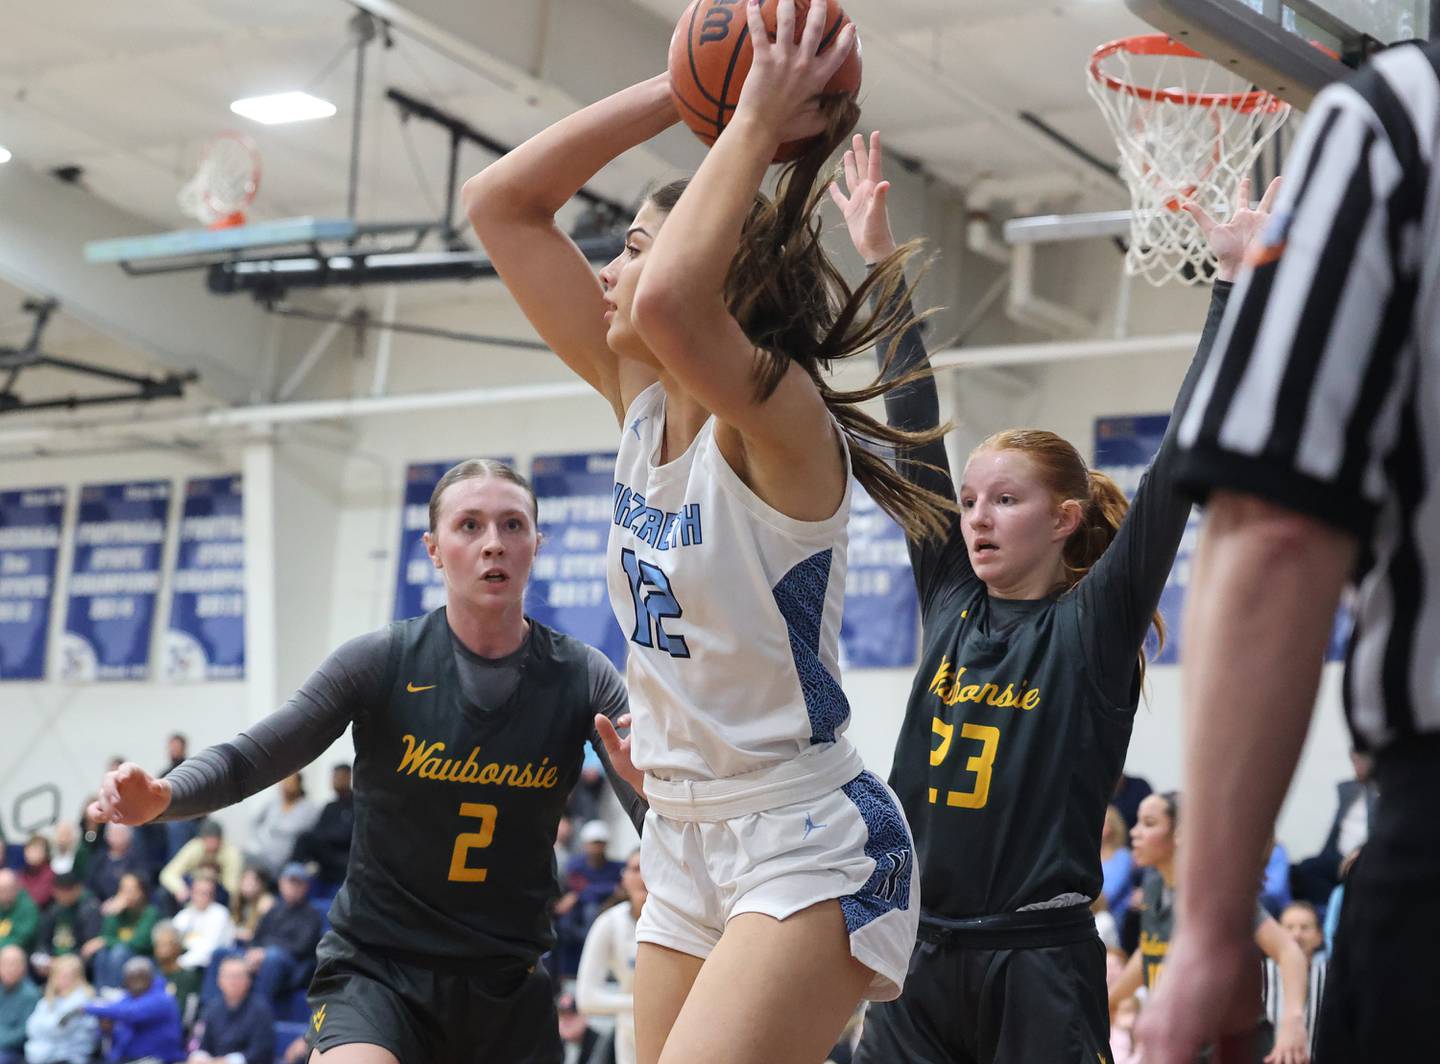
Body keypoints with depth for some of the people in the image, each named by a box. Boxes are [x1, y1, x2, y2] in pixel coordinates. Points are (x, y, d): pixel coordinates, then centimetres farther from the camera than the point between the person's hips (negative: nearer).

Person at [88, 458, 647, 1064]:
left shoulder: (582, 678, -6)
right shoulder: (381, 662, -10)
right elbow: (246, 760, -8)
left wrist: (646, 783, -35)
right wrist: (162, 796, -29)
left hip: (508, 984, 3)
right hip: (377, 965, -3)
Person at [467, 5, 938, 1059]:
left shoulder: (779, 418, -17)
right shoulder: (642, 400, 4)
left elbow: (667, 304, -40)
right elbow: (501, 203, 4)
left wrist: (759, 122, -27)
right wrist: (686, 92, -2)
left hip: (813, 851, -9)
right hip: (688, 847, 9)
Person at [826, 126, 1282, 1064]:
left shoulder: (1096, 623, -2)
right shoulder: (950, 602, 9)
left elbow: (1182, 461, -9)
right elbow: (914, 435, 10)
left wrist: (1235, 283, -11)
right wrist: (883, 263, 11)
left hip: (1039, 961, -4)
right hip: (919, 955, 4)